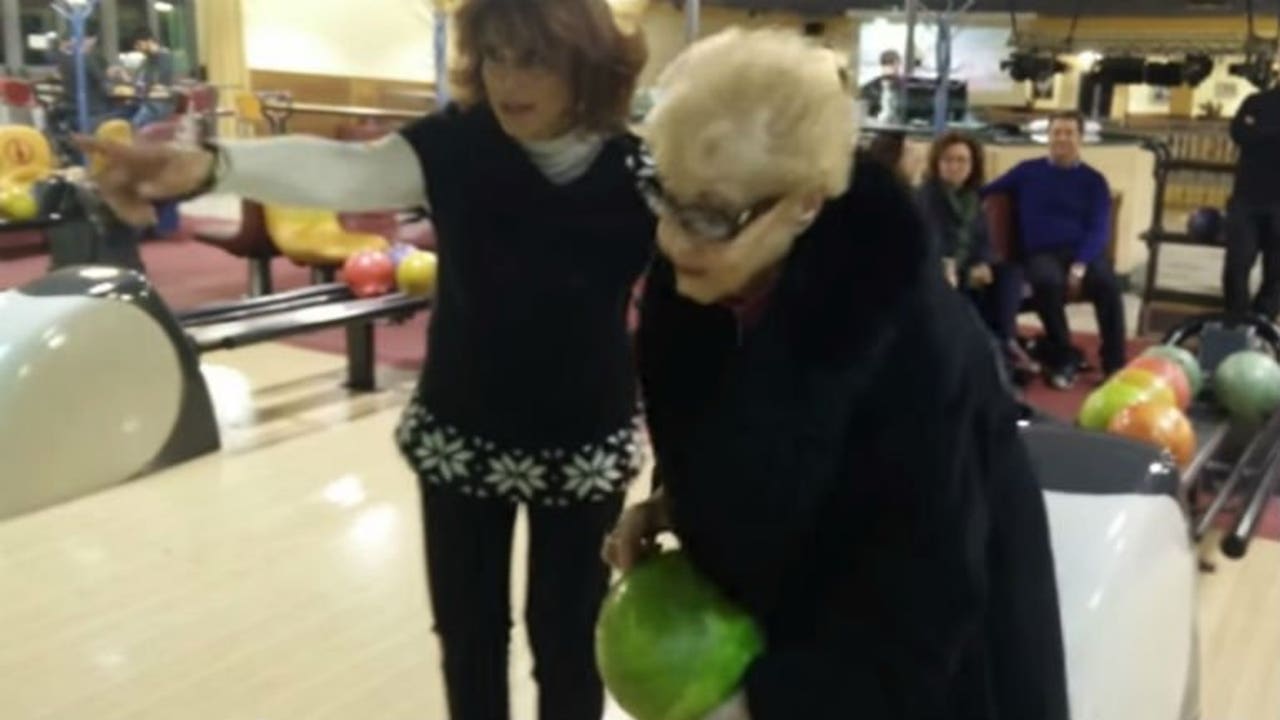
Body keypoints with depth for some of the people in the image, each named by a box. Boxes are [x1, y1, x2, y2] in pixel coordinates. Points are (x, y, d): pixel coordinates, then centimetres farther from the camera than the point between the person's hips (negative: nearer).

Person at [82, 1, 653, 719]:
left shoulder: (634, 175, -14)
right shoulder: (457, 144, -14)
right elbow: (343, 170, -32)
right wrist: (212, 165, -52)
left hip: (585, 449, -1)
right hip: (461, 437, 2)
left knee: (567, 636, 13)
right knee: (468, 631, 18)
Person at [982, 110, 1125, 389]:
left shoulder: (1093, 180, 13)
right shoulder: (1028, 171, 14)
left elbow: (1099, 231, 2)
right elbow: (982, 194, 12)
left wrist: (1079, 266, -15)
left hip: (1085, 252, 1)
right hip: (1042, 254, -1)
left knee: (1108, 283, -33)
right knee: (1049, 282, -37)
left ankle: (1115, 365, -22)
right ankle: (1063, 359, -18)